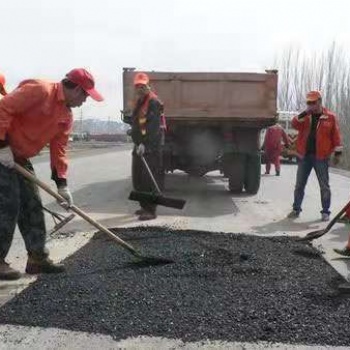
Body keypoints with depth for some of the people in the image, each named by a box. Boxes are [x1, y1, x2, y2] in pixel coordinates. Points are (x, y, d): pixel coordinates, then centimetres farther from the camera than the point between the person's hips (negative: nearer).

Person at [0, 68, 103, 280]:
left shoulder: (67, 116, 9)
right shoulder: (40, 90, -18)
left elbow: (59, 149, 9)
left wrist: (62, 184, 4)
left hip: (20, 158, 9)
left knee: (33, 206, 8)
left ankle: (37, 257, 17)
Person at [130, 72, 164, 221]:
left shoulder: (154, 102, -11)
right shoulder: (139, 102, 19)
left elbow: (153, 126, -21)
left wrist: (145, 144, -26)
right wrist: (137, 143, 17)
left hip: (151, 147, -10)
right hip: (139, 145, 10)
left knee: (149, 178, -10)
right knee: (137, 178, 13)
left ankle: (151, 210, -6)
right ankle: (144, 206, 24)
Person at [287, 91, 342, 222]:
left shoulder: (330, 117, 0)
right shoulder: (305, 116, 9)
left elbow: (336, 135, 0)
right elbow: (294, 124, -8)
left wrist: (338, 152, -4)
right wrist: (304, 113, -18)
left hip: (321, 157, -3)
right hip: (304, 156, 3)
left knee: (324, 186, 4)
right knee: (299, 185, 9)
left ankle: (325, 212, 13)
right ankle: (296, 209, 19)